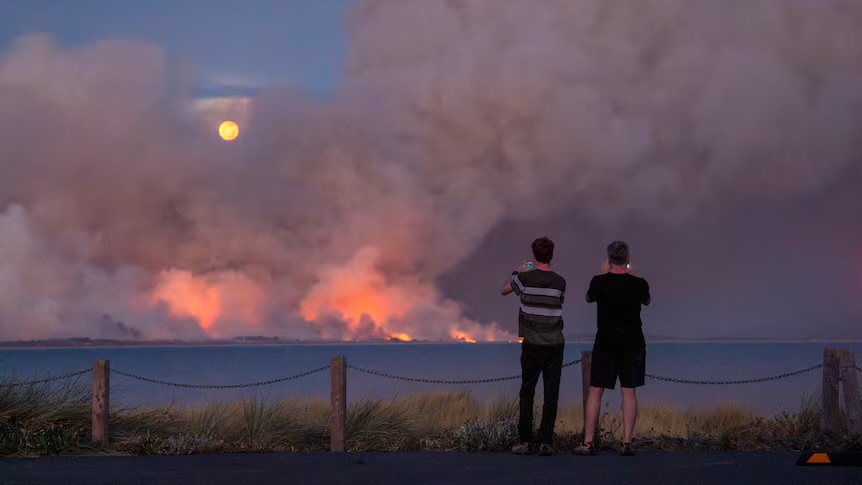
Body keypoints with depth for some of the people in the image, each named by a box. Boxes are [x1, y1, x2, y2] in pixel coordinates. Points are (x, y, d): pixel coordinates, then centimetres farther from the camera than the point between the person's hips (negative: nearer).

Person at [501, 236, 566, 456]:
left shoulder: (525, 278, -6)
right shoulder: (559, 282, -1)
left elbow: (504, 290, 13)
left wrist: (517, 273, 30)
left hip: (532, 345, -1)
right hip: (555, 344, 1)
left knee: (527, 392, 8)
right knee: (551, 394, 2)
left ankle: (526, 441, 5)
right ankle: (545, 442, -3)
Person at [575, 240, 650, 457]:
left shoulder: (599, 282, -9)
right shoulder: (639, 284, -8)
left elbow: (589, 298, 13)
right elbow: (646, 300, 14)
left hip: (605, 343, 0)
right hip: (632, 343, 0)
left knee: (595, 391, 5)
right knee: (629, 392, 4)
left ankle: (588, 443, 3)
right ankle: (626, 443, -1)